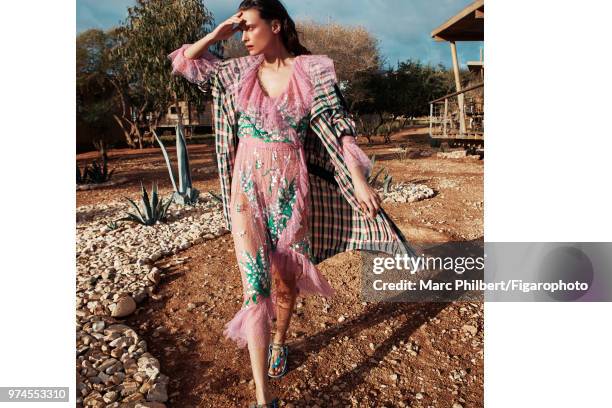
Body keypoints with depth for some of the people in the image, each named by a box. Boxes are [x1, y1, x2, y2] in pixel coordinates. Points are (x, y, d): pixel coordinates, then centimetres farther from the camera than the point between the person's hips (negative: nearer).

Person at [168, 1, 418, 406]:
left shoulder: (312, 70, -3)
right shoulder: (239, 71, 6)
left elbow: (337, 126, -8)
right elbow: (183, 61, 14)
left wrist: (360, 181, -16)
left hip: (292, 190, -1)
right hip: (247, 190, 1)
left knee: (286, 278, 15)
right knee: (255, 287, -6)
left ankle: (280, 341, 45)